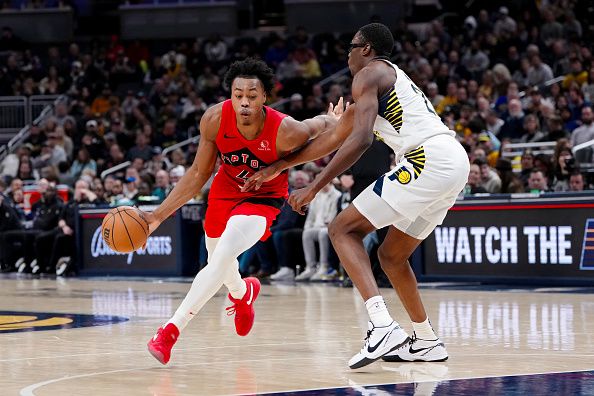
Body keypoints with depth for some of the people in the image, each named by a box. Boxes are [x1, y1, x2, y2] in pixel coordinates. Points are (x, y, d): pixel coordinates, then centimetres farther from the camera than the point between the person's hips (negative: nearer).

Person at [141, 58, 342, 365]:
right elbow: (199, 173, -12)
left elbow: (322, 124, -11)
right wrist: (158, 216, -14)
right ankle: (243, 293, 60)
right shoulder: (215, 120, -26)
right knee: (217, 260, 23)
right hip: (226, 188, 4)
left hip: (264, 198, -4)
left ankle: (171, 330, -21)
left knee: (223, 256, -27)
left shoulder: (286, 131, -35)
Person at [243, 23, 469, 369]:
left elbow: (360, 140, -14)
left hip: (429, 159, -9)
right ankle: (427, 342, 26)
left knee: (343, 229, -6)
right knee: (392, 255, 22)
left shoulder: (369, 74, 2)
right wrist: (276, 168, 36)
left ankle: (384, 327, -22)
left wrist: (313, 189, -12)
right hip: (456, 162, 9)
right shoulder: (391, 78, 31)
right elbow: (335, 138, 33)